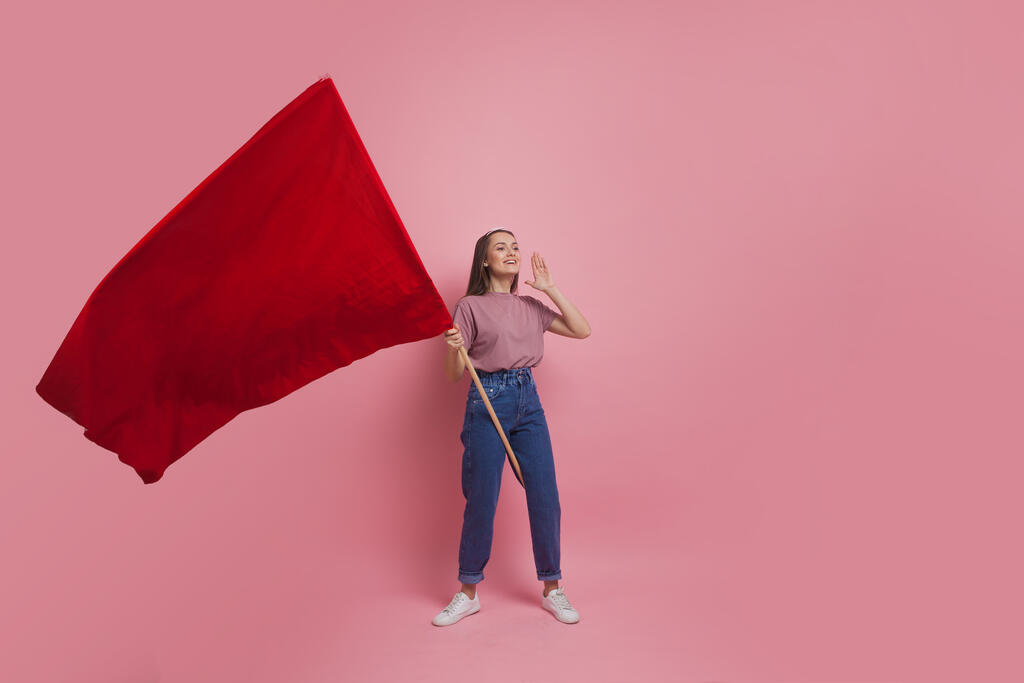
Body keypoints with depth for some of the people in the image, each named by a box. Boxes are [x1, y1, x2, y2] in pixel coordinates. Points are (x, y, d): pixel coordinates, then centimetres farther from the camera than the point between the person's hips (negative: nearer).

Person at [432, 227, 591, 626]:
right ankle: (468, 593, 18)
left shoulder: (530, 306, 14)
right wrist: (454, 349, -24)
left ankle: (552, 590, 19)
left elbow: (582, 330, 10)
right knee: (481, 502, 0)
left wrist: (550, 289, 6)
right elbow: (453, 375, -1)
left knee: (545, 498, 3)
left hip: (528, 402, 4)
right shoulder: (470, 307, 0)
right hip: (487, 402, -4)